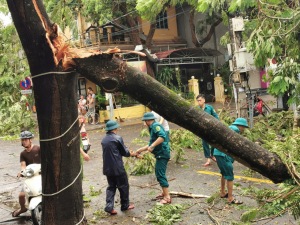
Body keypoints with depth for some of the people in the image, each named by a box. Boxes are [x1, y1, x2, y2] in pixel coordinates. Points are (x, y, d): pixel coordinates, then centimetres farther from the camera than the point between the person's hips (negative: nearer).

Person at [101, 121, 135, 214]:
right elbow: (125, 152, -7)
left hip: (107, 168, 6)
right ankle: (125, 205, 18)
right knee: (123, 186, 9)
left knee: (111, 187, 12)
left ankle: (109, 206, 1)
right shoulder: (117, 138, -12)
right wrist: (131, 154, 15)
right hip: (118, 168, -6)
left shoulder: (104, 140, 8)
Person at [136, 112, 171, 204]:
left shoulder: (156, 126, -12)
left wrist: (152, 146, -31)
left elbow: (162, 136, -31)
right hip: (160, 154, 11)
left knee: (161, 175, -11)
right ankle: (164, 192, 36)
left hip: (162, 154, -11)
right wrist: (141, 150, 29)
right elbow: (151, 144, 28)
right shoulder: (152, 128, 20)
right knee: (158, 174, 22)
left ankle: (167, 198, -9)